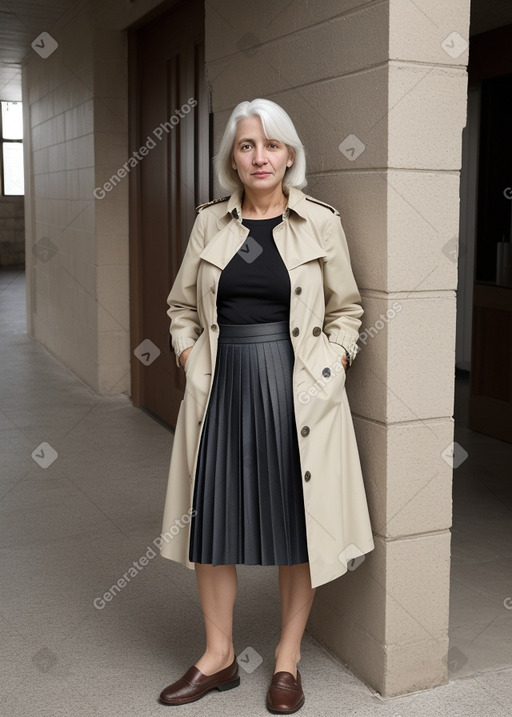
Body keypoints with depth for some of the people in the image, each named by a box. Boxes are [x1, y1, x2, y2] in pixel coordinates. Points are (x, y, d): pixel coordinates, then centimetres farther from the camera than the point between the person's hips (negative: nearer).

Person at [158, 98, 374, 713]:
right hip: (220, 384, 2)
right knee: (211, 520, 7)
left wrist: (336, 360, -4)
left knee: (298, 524, 5)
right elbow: (182, 304, 16)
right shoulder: (210, 222, 7)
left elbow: (345, 309, 9)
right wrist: (187, 353, 2)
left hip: (297, 386, -2)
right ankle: (219, 656, 26)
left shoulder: (321, 223, 0)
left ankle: (288, 659, 24)